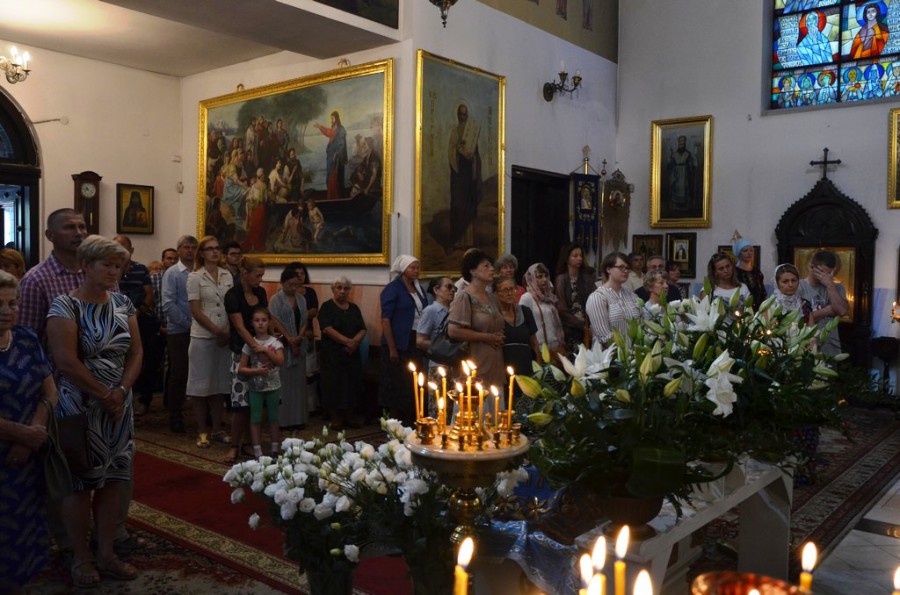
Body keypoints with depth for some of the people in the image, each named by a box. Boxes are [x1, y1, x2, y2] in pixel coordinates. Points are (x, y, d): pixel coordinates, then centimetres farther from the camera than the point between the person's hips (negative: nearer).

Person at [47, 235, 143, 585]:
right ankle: (81, 558, 20)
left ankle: (106, 553, 23)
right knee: (81, 481, 5)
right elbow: (66, 362, -19)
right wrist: (104, 394, -13)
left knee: (113, 479, 10)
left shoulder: (123, 304, 7)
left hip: (119, 405, 5)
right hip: (80, 407, -5)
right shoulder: (65, 306, -11)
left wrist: (121, 391, -9)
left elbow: (136, 352, 5)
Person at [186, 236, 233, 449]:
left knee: (220, 384, 9)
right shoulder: (195, 277, -4)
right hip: (202, 337, -4)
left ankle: (217, 429, 19)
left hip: (224, 337, 4)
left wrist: (228, 331, -7)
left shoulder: (227, 275, 8)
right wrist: (218, 331, -11)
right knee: (201, 384, 3)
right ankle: (202, 432, 12)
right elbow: (196, 312, -8)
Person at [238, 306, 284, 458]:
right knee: (256, 419, 3)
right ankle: (257, 452, 10)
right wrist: (256, 371, -19)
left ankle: (275, 450, 18)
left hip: (273, 386, 0)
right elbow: (241, 369, -3)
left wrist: (265, 350, -25)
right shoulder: (249, 344, -4)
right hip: (255, 388, 0)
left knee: (273, 418, 9)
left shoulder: (275, 342, -4)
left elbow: (281, 362, -18)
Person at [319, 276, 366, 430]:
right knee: (334, 386, -3)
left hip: (352, 354, 5)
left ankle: (348, 417, 14)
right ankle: (335, 419, 6)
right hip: (333, 354, -5)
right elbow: (327, 329, -14)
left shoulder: (354, 308, 14)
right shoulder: (327, 307, -1)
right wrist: (347, 341, -18)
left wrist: (355, 341, -12)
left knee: (352, 386, 3)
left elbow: (362, 330, 8)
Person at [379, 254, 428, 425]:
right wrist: (392, 348, -17)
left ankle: (412, 422, 20)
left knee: (415, 384, 10)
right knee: (396, 385, 3)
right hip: (399, 343, -6)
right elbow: (385, 320, -13)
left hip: (416, 342, 6)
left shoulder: (419, 289, 11)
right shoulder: (392, 289, -8)